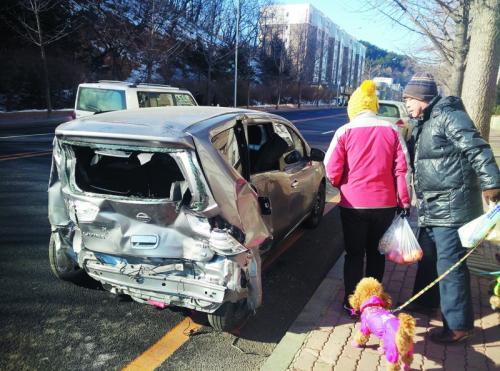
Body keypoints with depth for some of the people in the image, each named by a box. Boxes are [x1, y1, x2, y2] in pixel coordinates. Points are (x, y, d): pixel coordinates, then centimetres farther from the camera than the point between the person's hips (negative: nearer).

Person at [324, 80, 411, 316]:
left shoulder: (344, 132, -7)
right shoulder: (391, 131, 1)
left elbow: (331, 171, -8)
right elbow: (403, 169, -1)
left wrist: (341, 185, 12)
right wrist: (404, 202, 5)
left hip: (353, 205, -2)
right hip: (385, 204, 3)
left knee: (354, 254, 11)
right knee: (376, 253, 17)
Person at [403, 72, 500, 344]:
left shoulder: (449, 116, -13)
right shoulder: (422, 125, 16)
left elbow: (477, 150, -20)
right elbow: (414, 159, 24)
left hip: (452, 206, -10)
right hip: (431, 207, 10)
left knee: (449, 263, -5)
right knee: (428, 255, 22)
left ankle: (458, 325, 8)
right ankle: (425, 301, 41)